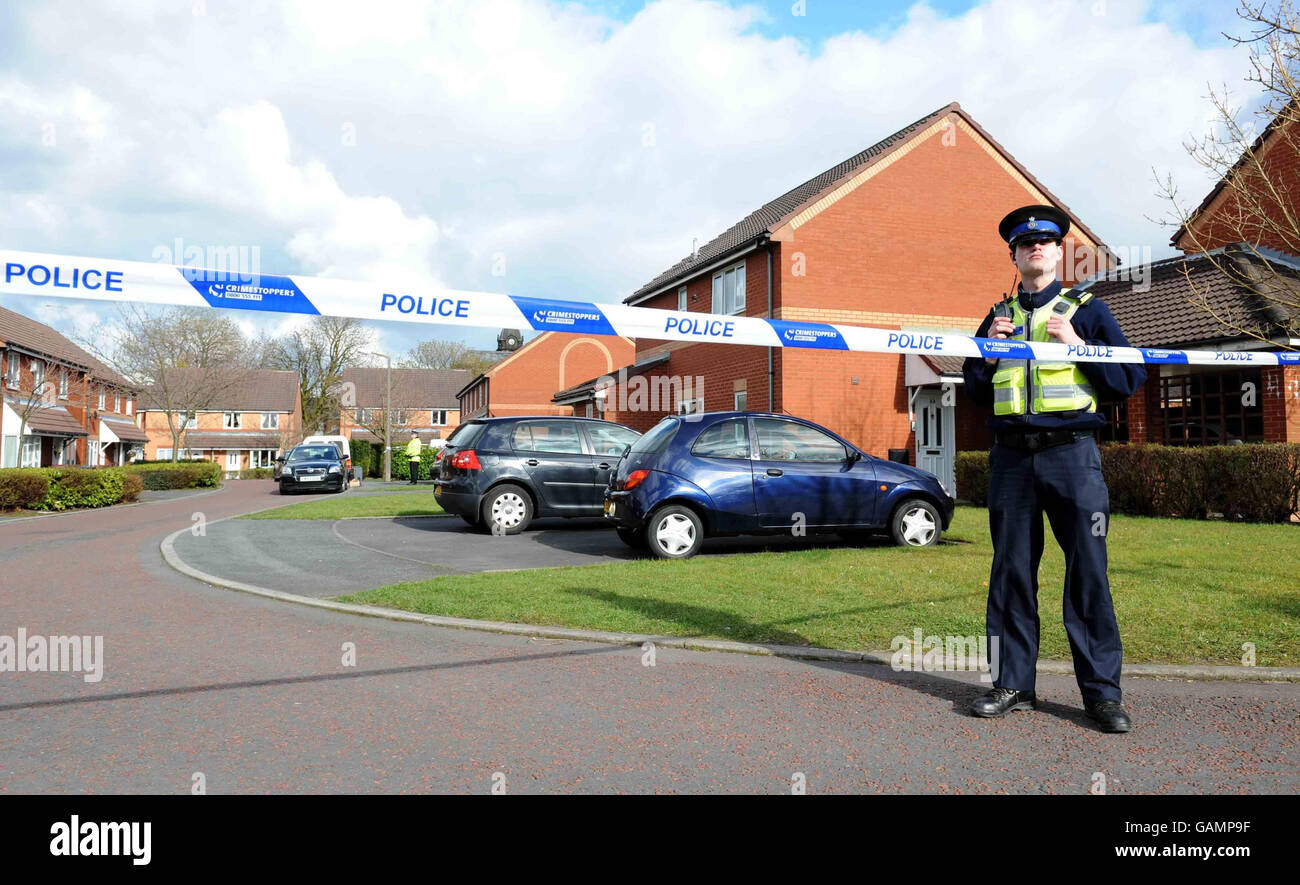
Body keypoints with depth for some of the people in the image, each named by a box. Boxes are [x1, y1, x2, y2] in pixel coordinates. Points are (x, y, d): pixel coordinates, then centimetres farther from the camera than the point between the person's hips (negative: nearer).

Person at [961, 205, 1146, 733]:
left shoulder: (1086, 309, 10)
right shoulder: (998, 317, 18)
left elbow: (1130, 378, 3)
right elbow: (975, 391, 17)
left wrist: (1077, 344, -8)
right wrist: (990, 349, 1)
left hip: (1072, 456, -3)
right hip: (1011, 457, 3)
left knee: (1088, 571, -4)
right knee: (1011, 571, 5)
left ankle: (1102, 692, 7)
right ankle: (1014, 685, 14)